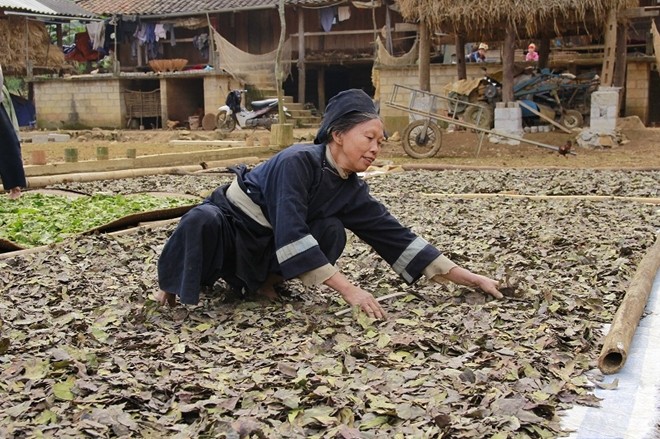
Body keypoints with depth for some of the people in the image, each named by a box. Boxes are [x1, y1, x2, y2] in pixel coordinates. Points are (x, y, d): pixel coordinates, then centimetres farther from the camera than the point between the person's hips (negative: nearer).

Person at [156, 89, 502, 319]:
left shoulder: (352, 192, -8)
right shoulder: (298, 161, -27)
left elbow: (397, 238, -6)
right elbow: (291, 234, -37)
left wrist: (468, 278, -10)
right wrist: (348, 289, -41)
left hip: (265, 252, 5)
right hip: (229, 225, -5)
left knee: (332, 231, -20)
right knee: (200, 220, -39)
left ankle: (267, 282, -3)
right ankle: (171, 285, -11)